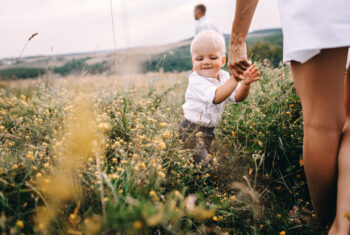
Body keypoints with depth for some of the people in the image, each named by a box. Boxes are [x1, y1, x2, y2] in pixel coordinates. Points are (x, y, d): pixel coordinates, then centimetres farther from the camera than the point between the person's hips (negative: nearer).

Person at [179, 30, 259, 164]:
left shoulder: (224, 77, 6)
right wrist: (235, 78, -38)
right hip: (192, 130, -7)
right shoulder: (196, 81, -17)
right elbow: (216, 97, -32)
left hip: (211, 129, 7)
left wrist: (245, 83, -22)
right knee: (201, 159, -19)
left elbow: (237, 97, -3)